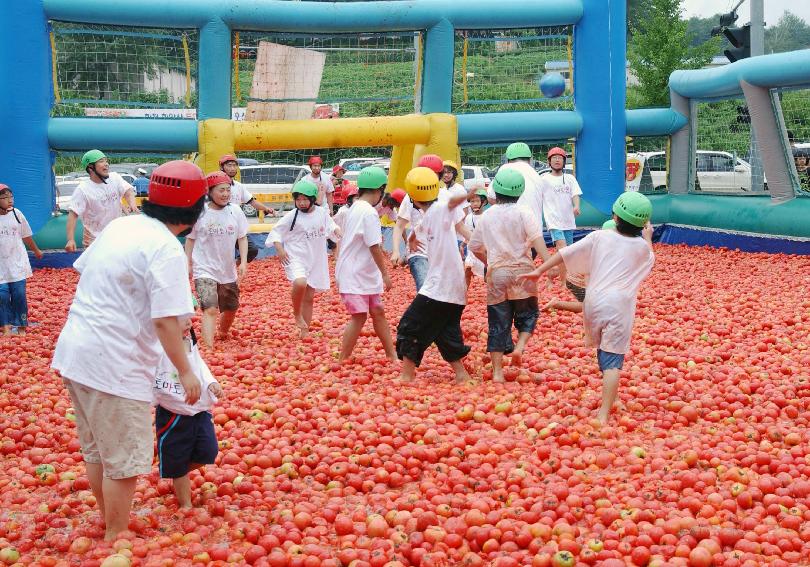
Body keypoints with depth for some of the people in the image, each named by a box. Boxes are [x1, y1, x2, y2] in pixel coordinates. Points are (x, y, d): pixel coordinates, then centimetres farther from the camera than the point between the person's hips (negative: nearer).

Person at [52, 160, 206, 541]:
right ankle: (116, 542, 17)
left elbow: (83, 269, 20)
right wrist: (185, 371, -11)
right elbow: (166, 321, -21)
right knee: (124, 460, 6)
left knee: (96, 449, 23)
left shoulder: (120, 226, 7)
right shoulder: (167, 249, -17)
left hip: (74, 351, 9)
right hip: (114, 365, -9)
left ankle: (107, 521, 41)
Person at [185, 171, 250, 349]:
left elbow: (242, 238, 3)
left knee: (231, 308, 20)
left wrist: (243, 262, -6)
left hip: (228, 271, 5)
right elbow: (190, 239, 1)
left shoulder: (235, 211, -4)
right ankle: (209, 348, -24)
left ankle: (222, 334, 49)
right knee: (210, 309, -20)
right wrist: (188, 264, 0)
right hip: (205, 270, -4)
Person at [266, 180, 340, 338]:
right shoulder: (292, 216, -8)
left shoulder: (322, 213, 2)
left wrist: (337, 231, -4)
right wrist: (279, 249, -16)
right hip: (295, 258, -4)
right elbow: (275, 232, -3)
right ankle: (297, 313, -8)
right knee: (300, 283, -33)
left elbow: (331, 226, 18)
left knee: (309, 297, 10)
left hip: (315, 260, 4)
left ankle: (304, 330, 22)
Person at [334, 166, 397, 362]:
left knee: (378, 311, 12)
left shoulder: (355, 208, 11)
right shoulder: (369, 212, -19)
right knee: (359, 316, -8)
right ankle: (342, 361, -2)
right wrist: (385, 274, -16)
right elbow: (375, 247, -20)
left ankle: (392, 355, 19)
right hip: (355, 274, -10)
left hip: (364, 274, 10)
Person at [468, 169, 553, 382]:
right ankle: (520, 346, -11)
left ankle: (497, 371, 3)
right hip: (521, 271, -2)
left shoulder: (486, 216, 7)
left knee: (498, 323, 6)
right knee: (528, 314, 16)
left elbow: (475, 246, 16)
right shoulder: (523, 213, -4)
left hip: (496, 274, 3)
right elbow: (537, 238, -16)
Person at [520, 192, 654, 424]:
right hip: (619, 307, -2)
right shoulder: (641, 246, 7)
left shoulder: (600, 237, 6)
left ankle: (608, 398, 41)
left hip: (594, 301, 2)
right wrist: (648, 238, 46)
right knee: (613, 360, -7)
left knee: (602, 350, 24)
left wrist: (539, 270, 10)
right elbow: (650, 260, 31)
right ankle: (604, 415, -16)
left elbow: (566, 253, 4)